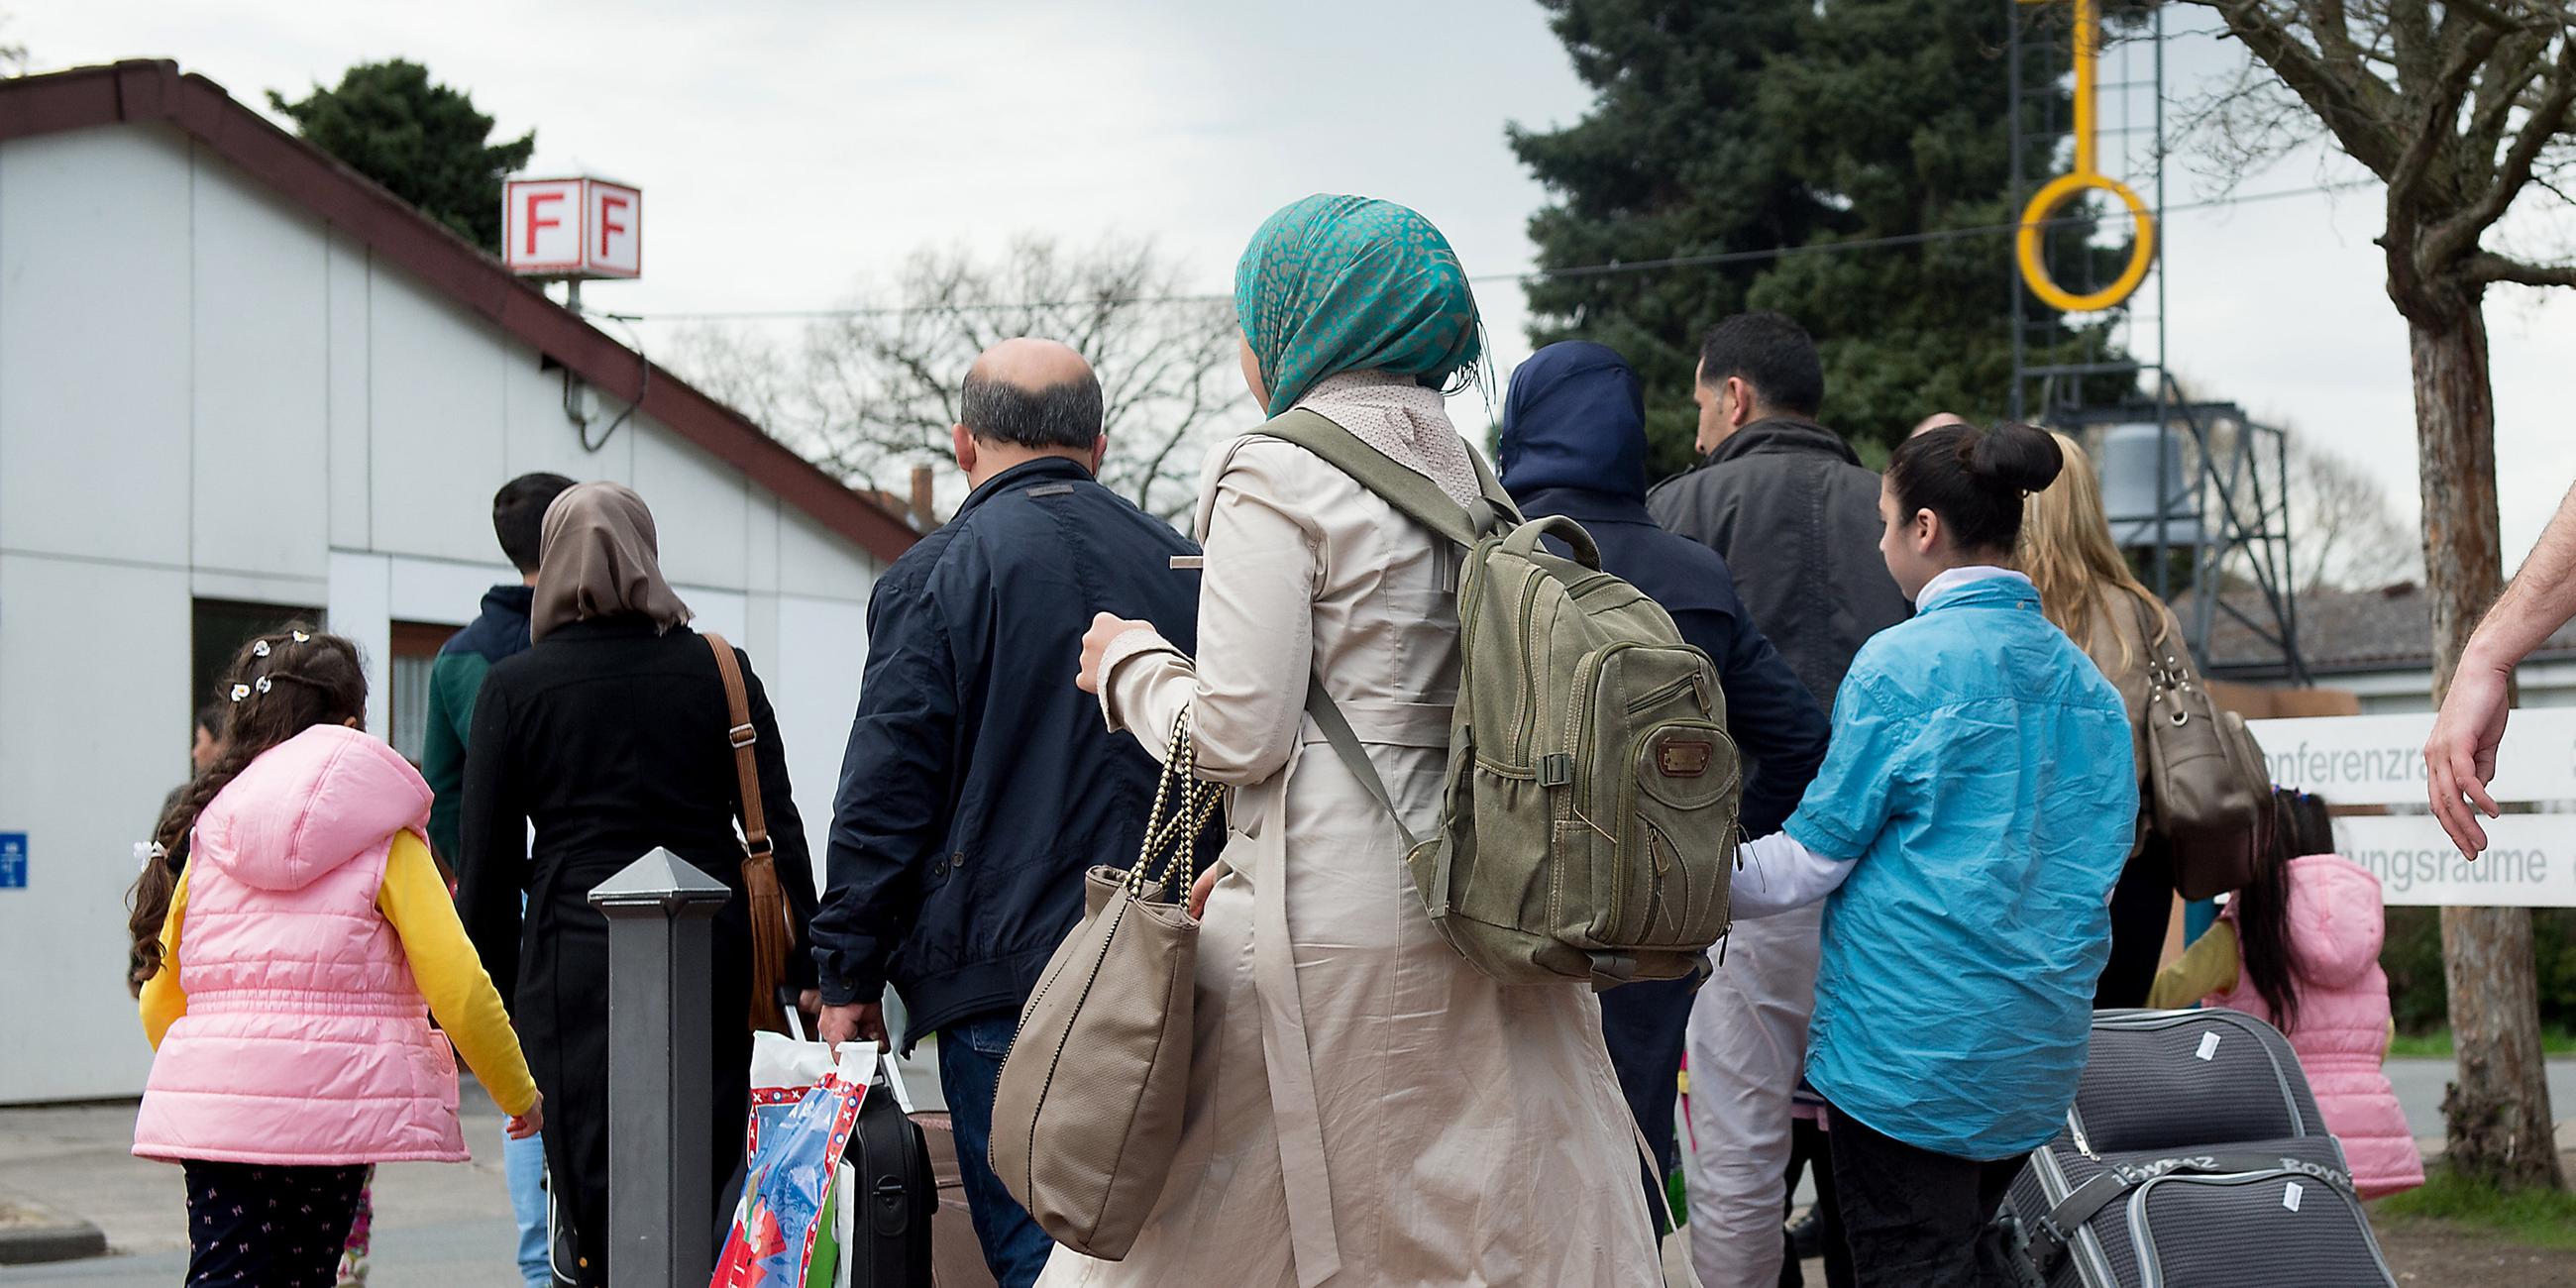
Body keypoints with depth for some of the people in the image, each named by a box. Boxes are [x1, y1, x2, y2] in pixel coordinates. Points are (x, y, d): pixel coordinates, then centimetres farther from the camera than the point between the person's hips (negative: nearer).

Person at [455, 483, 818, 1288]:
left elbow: (485, 866, 2)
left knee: (598, 1204, 0)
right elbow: (778, 834, 4)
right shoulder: (721, 672, 6)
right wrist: (809, 972, 8)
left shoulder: (513, 687, 2)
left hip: (575, 958, -2)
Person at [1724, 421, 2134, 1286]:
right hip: (2042, 1047, 7)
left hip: (1913, 1039, -7)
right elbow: (2103, 857, 16)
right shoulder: (2085, 679, 8)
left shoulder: (1903, 664, -12)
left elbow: (1815, 854, -9)